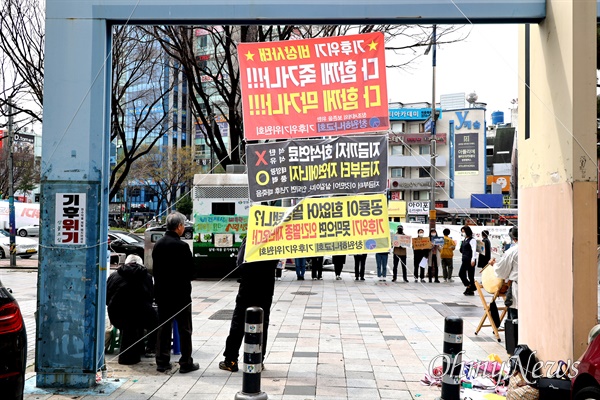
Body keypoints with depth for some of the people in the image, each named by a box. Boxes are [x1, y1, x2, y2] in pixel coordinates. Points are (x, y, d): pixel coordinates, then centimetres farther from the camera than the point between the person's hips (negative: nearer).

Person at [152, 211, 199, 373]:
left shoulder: (158, 244, 3)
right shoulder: (181, 246, -17)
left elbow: (155, 269, 8)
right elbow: (190, 270, -13)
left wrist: (161, 285, 15)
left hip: (162, 292, 6)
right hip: (180, 293, -6)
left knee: (163, 328, 13)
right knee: (184, 329, 4)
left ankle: (162, 362, 16)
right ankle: (186, 363, 9)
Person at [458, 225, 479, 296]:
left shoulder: (472, 240, -10)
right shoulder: (464, 240, 14)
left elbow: (474, 250, -16)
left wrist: (473, 260, -20)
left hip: (470, 260, -8)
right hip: (464, 260, 8)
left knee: (470, 275, -1)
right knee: (461, 273, 4)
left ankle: (471, 290, 8)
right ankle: (468, 286, 19)